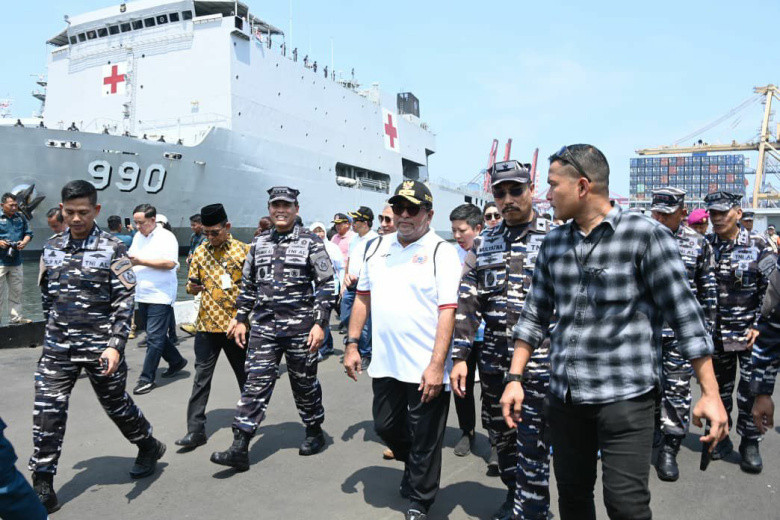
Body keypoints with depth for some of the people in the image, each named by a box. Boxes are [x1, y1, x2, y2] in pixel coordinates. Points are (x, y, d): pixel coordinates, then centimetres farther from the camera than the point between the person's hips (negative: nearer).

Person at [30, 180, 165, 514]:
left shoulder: (112, 249, -8)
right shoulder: (51, 248, 6)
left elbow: (125, 301, -12)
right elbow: (46, 295, 17)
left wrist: (115, 345, -19)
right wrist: (54, 333, 18)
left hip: (100, 347, -4)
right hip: (58, 348, 4)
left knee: (117, 405, 10)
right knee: (47, 413, -1)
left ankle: (149, 448, 35)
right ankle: (42, 489, 12)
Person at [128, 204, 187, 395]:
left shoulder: (166, 237, -10)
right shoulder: (138, 236, 14)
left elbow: (170, 263, -20)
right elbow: (133, 257, 21)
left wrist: (142, 261, -20)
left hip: (160, 296, -8)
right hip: (142, 295, 8)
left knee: (154, 337, -6)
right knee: (156, 334, 16)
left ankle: (147, 379, -2)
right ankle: (176, 361, 34)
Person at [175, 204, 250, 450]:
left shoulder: (243, 251, -4)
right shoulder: (200, 252, 6)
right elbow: (192, 285, 11)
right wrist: (192, 286, -13)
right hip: (207, 325, 2)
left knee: (245, 374, 14)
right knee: (201, 377, 1)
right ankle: (196, 430, 6)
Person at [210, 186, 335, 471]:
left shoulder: (310, 242, -3)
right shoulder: (258, 243, 11)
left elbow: (326, 285, -6)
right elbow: (248, 284, 18)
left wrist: (320, 324, -12)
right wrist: (240, 319, 13)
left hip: (300, 328, -3)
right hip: (263, 327, 3)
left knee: (304, 383, 10)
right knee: (256, 383, 0)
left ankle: (315, 432, 31)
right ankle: (239, 448, 2)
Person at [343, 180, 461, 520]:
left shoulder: (441, 252, -9)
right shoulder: (378, 247, 9)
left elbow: (448, 311, -15)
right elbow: (363, 298, 13)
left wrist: (436, 365, -20)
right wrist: (352, 344, 8)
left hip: (426, 368, -5)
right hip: (385, 363, 6)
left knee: (424, 441, 8)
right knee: (386, 427, 19)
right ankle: (412, 466, 49)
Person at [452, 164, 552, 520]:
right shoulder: (485, 243, 7)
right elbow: (467, 301, 5)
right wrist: (460, 356, 0)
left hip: (538, 361, -5)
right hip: (493, 359, 5)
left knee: (532, 445, 2)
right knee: (500, 434, 19)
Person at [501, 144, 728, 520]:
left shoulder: (646, 234, -9)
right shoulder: (553, 243, 7)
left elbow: (684, 315, -9)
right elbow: (534, 315, 11)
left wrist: (710, 393, -11)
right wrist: (515, 378, 7)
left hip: (626, 394, -5)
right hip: (564, 394, 5)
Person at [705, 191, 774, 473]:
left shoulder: (758, 245, -6)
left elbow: (770, 288, -3)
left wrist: (759, 326, -9)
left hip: (749, 332, -2)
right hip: (716, 333, 3)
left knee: (751, 390, 2)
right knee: (719, 388, 13)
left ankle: (750, 444, 18)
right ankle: (720, 437, 28)